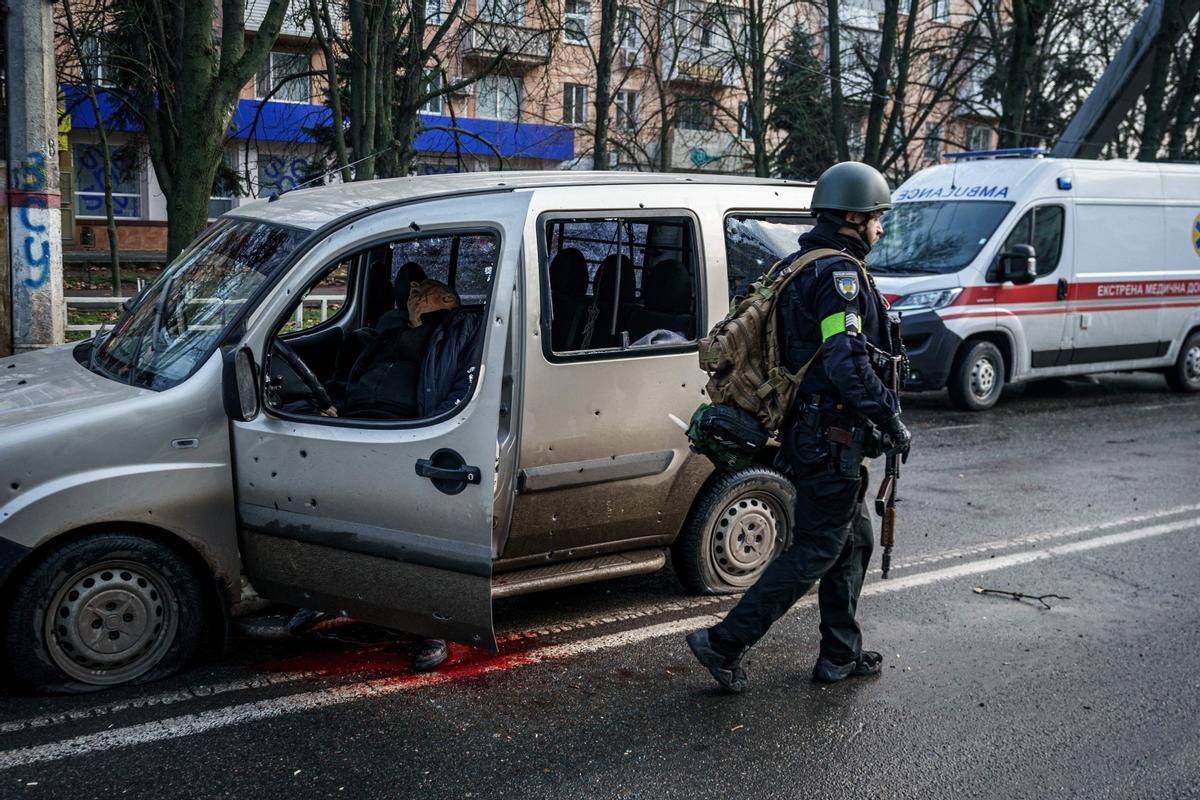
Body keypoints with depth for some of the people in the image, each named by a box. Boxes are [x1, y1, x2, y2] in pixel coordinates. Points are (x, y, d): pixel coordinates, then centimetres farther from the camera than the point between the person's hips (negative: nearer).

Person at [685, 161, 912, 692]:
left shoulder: (801, 268, 16)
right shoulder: (841, 273, -16)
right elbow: (847, 363, -26)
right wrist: (891, 421, -18)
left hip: (807, 431, 11)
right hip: (831, 436, -10)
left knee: (853, 539, 18)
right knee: (814, 551, -3)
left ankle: (840, 656, 25)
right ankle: (724, 643, -1)